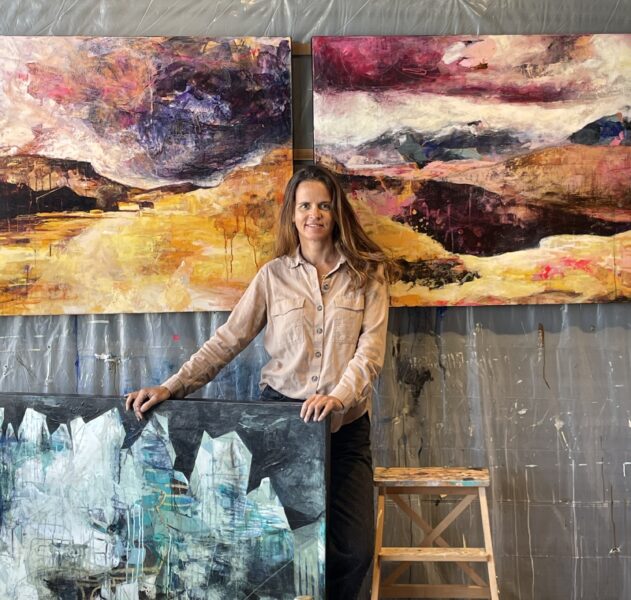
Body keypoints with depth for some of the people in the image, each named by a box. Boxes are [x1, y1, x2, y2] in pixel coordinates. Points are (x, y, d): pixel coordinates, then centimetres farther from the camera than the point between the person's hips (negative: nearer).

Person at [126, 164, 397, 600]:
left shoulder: (367, 274, 1)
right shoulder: (274, 275, 4)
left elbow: (371, 349, -8)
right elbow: (227, 342, 0)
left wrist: (338, 397, -25)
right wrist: (171, 387, -10)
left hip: (345, 424, 0)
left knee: (354, 548, -2)